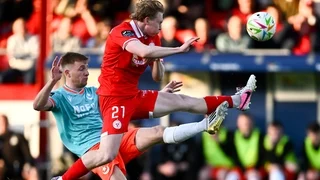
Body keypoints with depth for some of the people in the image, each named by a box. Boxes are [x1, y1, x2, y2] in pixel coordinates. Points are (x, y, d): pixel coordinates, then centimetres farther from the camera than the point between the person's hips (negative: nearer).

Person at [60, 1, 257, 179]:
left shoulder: (152, 38, 7)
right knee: (106, 155, -22)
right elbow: (144, 51, -40)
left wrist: (157, 59, -10)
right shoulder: (122, 32, -19)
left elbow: (158, 77, 12)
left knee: (184, 101, 11)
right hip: (115, 98, -8)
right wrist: (180, 49, -30)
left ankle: (235, 101, 23)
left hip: (135, 97, 8)